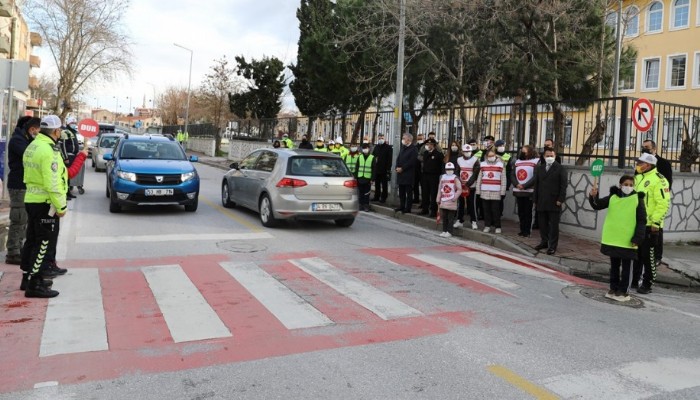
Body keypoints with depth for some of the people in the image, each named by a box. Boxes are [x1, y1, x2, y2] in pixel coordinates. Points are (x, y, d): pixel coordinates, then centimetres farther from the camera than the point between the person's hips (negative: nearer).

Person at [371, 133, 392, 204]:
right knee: (377, 184, 11)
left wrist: (388, 169, -16)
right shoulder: (376, 147, 15)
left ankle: (383, 198, 5)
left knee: (384, 185, 1)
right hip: (376, 169, 5)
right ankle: (376, 197, 19)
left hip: (384, 169, -5)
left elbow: (389, 159, -9)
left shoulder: (388, 147, -3)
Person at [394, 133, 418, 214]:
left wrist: (402, 168, -15)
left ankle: (407, 208, 1)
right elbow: (398, 158, 17)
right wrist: (397, 167, 0)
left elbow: (412, 161, -16)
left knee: (408, 192, -2)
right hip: (401, 173, 8)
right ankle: (401, 206, 22)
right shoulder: (403, 148, 16)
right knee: (401, 191, 13)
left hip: (408, 174, -8)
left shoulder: (413, 149, -8)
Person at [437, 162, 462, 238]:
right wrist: (438, 199, 13)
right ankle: (444, 231, 19)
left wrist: (455, 197, -15)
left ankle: (449, 232, 5)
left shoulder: (455, 178, -6)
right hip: (443, 201, 5)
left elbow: (459, 189, -8)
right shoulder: (442, 177, 10)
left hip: (451, 202, -5)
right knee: (444, 217, 11)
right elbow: (440, 189, 14)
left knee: (450, 218, 0)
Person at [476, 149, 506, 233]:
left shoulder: (501, 165, 3)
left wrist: (502, 191, -1)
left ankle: (497, 226, 8)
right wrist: (478, 190, 7)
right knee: (486, 210, 7)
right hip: (484, 191, 2)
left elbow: (503, 179, 3)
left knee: (495, 210, -1)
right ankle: (487, 225, 16)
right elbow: (479, 179, 11)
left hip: (496, 192, -2)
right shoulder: (483, 165, 9)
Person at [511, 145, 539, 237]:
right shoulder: (517, 161, 15)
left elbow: (535, 177, -12)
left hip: (529, 191, -5)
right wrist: (517, 184, -8)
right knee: (520, 212, 10)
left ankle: (527, 231, 6)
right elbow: (512, 175, 9)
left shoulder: (536, 161, -3)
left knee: (528, 212, 0)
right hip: (518, 191, 5)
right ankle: (522, 230, 18)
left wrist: (524, 186, -16)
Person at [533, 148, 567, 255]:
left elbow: (563, 185, -5)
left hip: (554, 203, -4)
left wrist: (560, 199, -12)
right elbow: (536, 185, 13)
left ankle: (552, 246, 6)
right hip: (541, 202, 4)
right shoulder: (539, 168, 13)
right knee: (543, 224, 10)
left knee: (553, 225, 1)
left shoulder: (560, 168, 0)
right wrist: (535, 200, 9)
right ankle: (544, 242, 22)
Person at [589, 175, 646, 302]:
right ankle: (614, 288, 26)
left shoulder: (637, 199, -6)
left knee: (626, 267, 7)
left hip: (628, 241, -3)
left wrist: (637, 238, -13)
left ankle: (624, 292, 15)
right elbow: (597, 205, 5)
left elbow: (642, 221, -7)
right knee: (614, 265, 15)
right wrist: (593, 197, -16)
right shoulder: (613, 197, 3)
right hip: (612, 239, 4)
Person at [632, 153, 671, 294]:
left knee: (648, 256, -1)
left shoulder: (658, 180, -12)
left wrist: (655, 222, -18)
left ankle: (647, 284, 9)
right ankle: (634, 280, 25)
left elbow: (664, 203, -16)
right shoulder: (638, 178, 14)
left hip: (649, 225, -8)